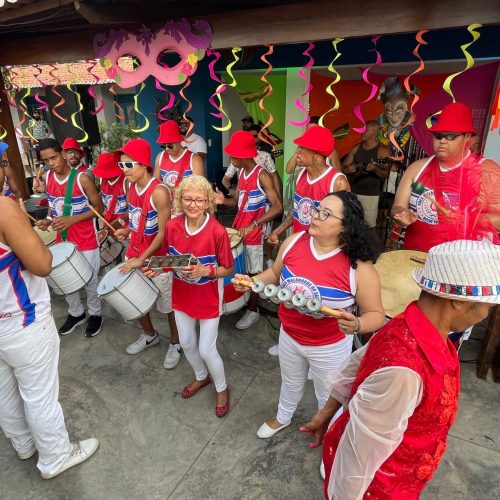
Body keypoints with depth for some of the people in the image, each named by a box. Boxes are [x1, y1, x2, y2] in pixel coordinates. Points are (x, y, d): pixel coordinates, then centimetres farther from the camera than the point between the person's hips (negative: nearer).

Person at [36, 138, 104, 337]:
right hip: (62, 240, 6)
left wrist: (72, 220, -22)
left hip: (86, 241, -5)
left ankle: (95, 314, 30)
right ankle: (76, 313, 37)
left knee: (90, 280, 7)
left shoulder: (81, 179, -17)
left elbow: (99, 208, -12)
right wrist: (48, 220, -5)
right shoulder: (48, 178, 1)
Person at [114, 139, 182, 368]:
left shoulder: (159, 192, -22)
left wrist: (142, 259, -20)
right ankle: (150, 335, 44)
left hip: (156, 258, -7)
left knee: (167, 303, 9)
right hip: (133, 254, 8)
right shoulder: (131, 187, 2)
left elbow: (163, 233, -21)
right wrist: (126, 230, -2)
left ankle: (175, 343, 32)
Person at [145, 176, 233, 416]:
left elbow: (228, 269, -14)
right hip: (182, 295, 5)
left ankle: (222, 388, 36)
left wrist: (205, 271, -30)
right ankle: (201, 377, 52)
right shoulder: (172, 226, -11)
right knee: (186, 343, 21)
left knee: (206, 350, 5)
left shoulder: (218, 231, -24)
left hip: (209, 298, -5)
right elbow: (171, 258, 5)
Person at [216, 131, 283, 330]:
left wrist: (253, 225, -29)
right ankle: (241, 301, 34)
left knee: (253, 272, 7)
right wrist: (224, 200, -8)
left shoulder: (262, 175, -18)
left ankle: (253, 310, 23)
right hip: (238, 229, 7)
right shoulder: (241, 172, 6)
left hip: (254, 233, -7)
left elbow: (278, 207, -24)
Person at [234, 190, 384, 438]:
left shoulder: (359, 267, -28)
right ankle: (283, 417, 65)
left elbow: (375, 314, -17)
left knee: (328, 396, 26)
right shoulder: (293, 242, -15)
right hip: (289, 336, 4)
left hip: (330, 347, -4)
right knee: (291, 383, 33)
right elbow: (276, 273, 4)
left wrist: (356, 324, -38)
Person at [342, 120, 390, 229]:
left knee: (369, 224, -2)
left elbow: (386, 174, -10)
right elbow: (343, 168, 12)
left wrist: (375, 169, -30)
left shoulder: (382, 150, -6)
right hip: (352, 192, 4)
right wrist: (348, 169, -11)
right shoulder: (356, 148, 7)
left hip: (371, 194, -4)